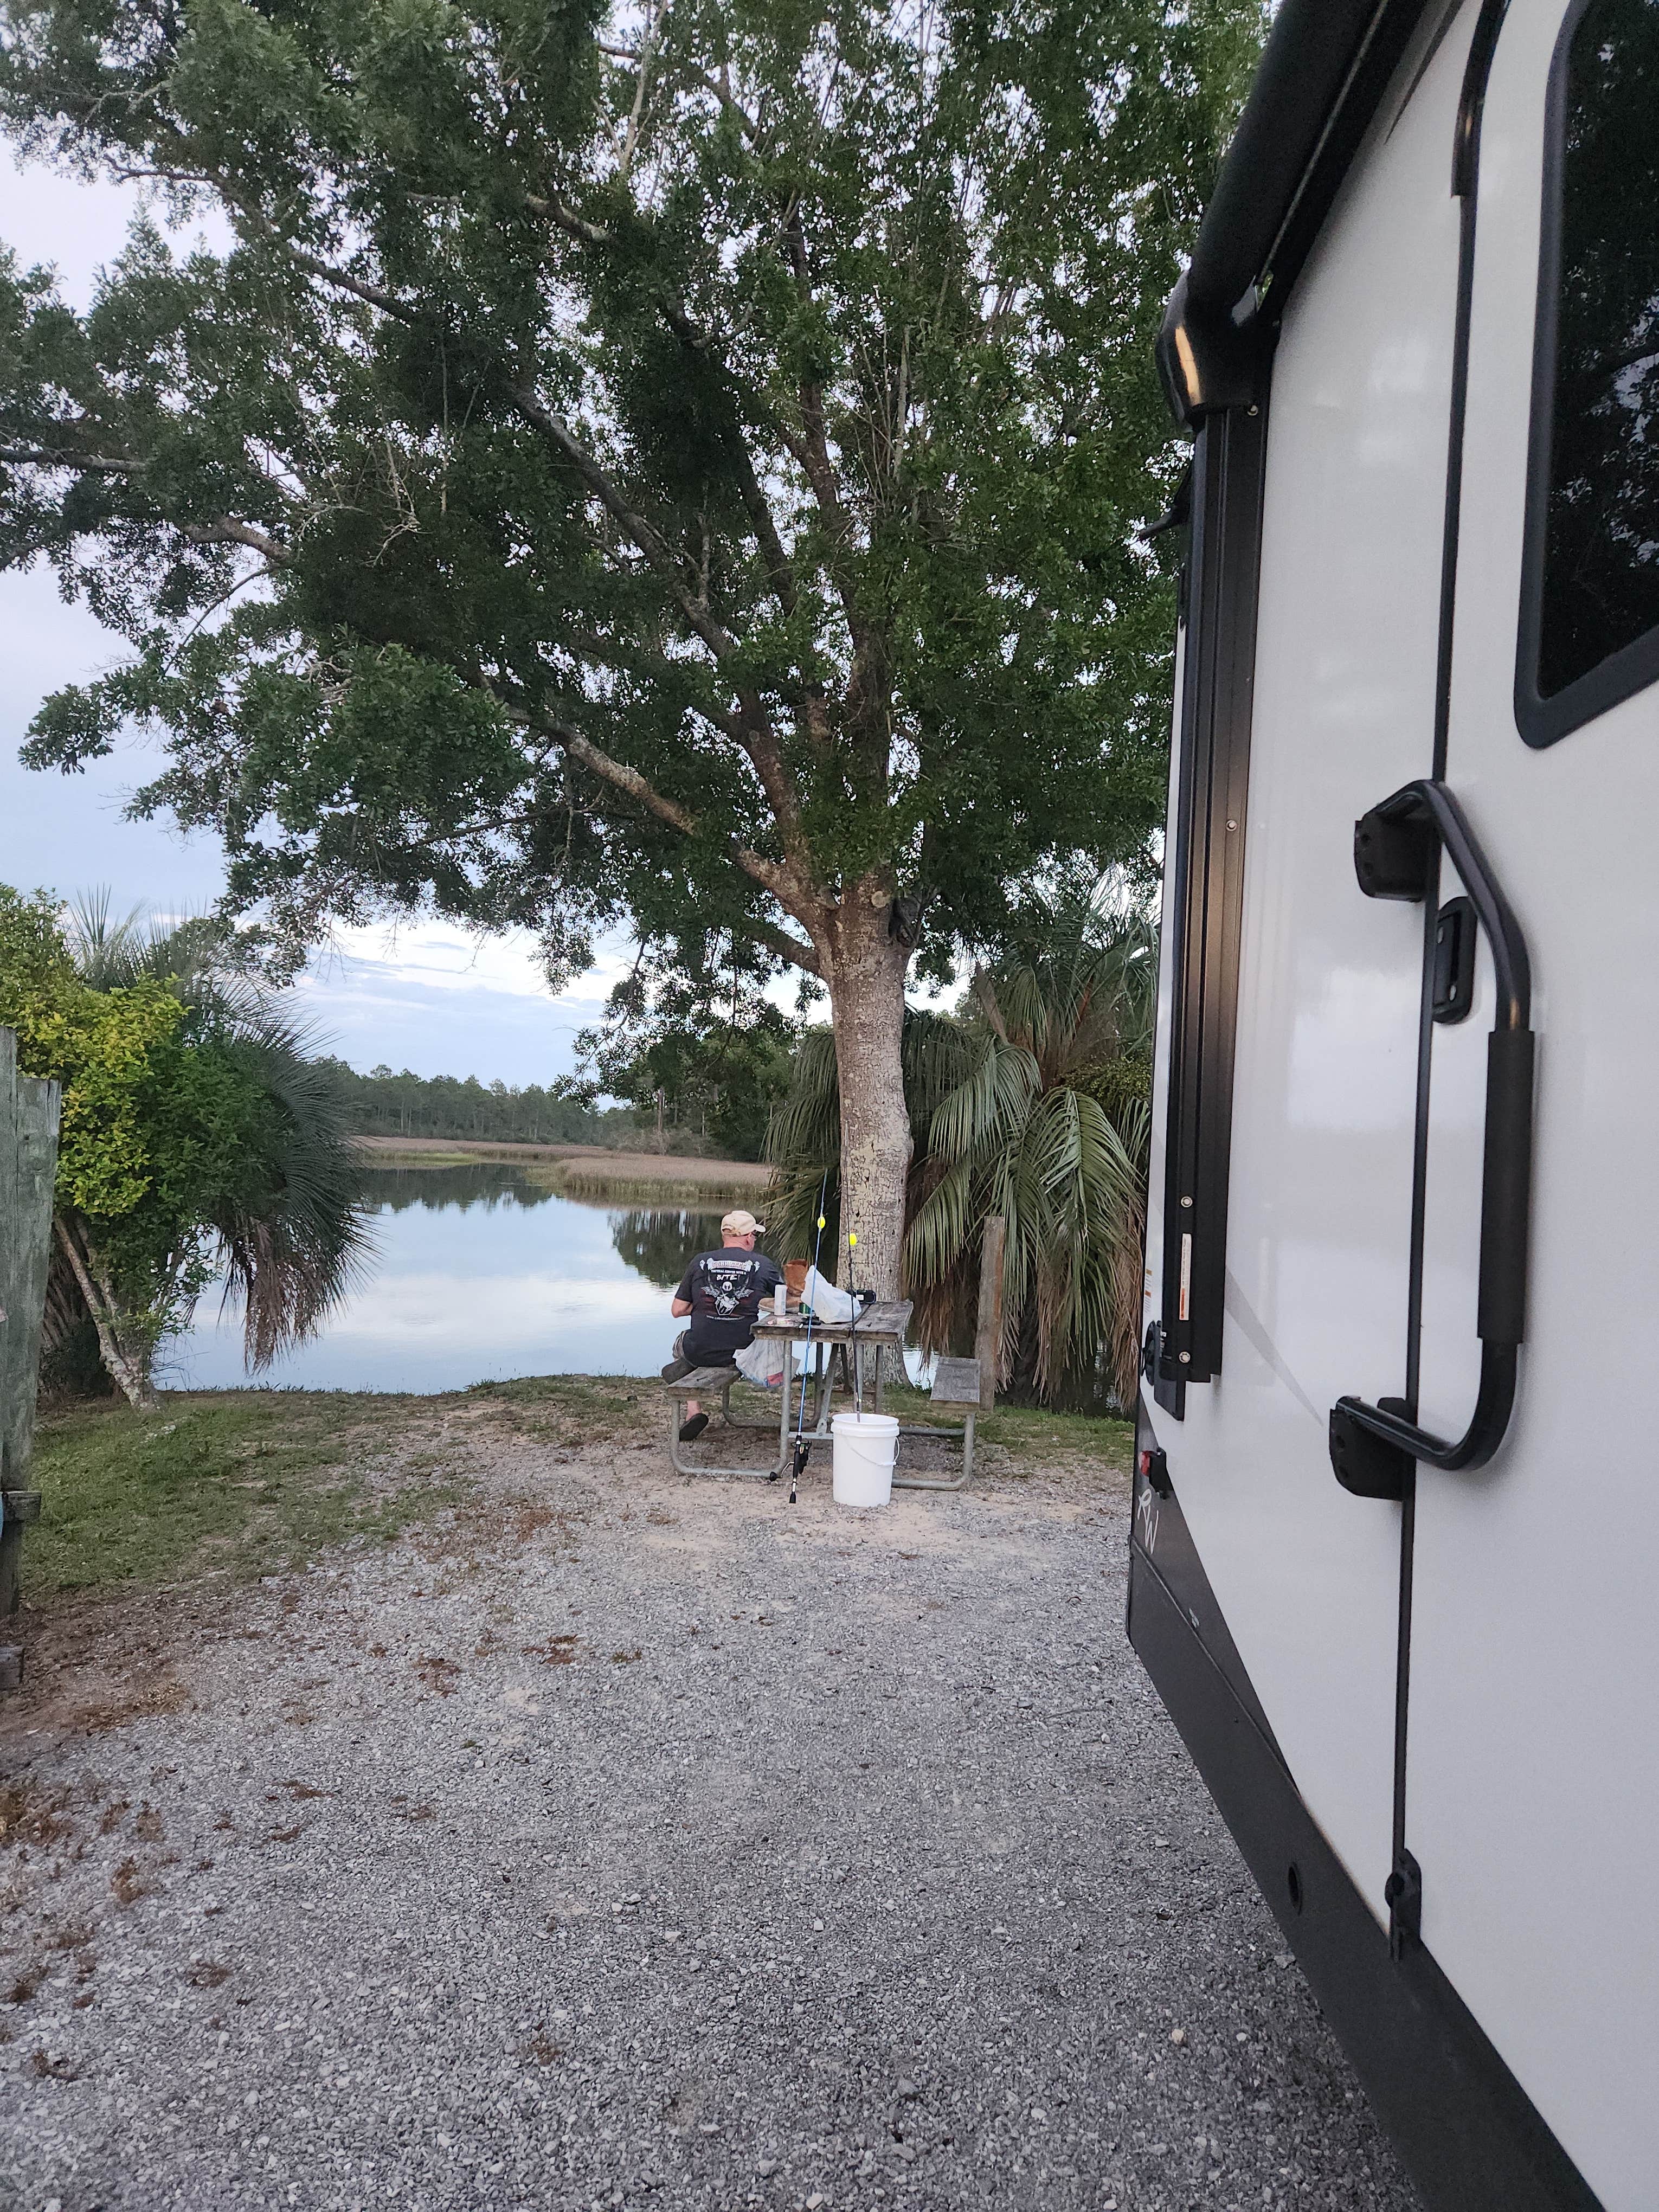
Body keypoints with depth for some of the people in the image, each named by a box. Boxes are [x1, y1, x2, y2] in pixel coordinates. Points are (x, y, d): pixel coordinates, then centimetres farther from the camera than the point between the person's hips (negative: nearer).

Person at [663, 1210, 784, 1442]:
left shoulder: (701, 1262, 0)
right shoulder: (764, 1265, -2)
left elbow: (677, 1311, 3)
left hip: (701, 1351, 0)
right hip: (745, 1352, 1)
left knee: (681, 1343, 34)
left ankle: (693, 1410, 16)